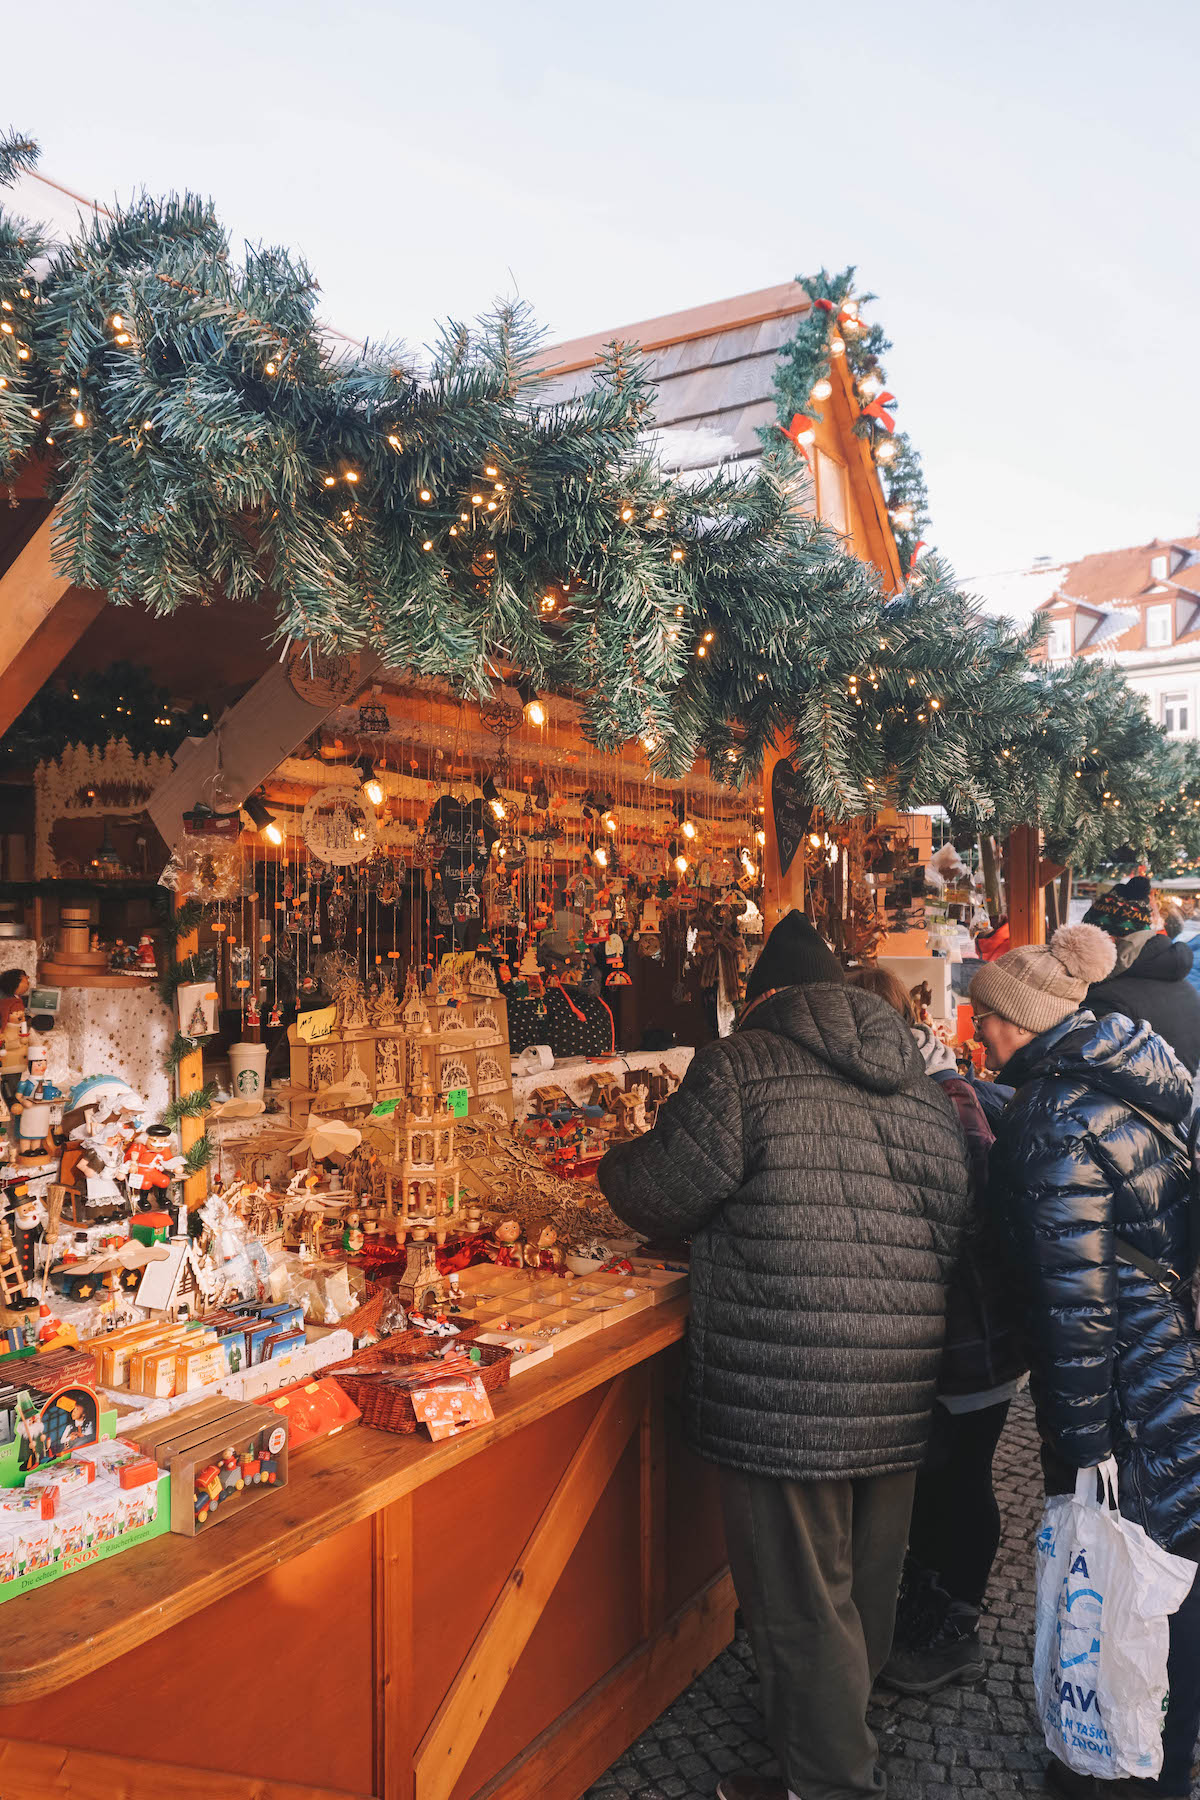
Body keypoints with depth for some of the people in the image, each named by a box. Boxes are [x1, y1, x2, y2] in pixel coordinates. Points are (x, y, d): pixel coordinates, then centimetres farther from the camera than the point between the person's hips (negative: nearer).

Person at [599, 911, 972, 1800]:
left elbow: (662, 1193, -10)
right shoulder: (927, 1089, 9)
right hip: (902, 1393, 7)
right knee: (866, 1585, 25)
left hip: (788, 1399, -7)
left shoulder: (743, 1064, -10)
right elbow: (956, 1225, 13)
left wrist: (615, 1163, 12)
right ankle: (853, 1726, 45)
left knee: (803, 1601, 10)